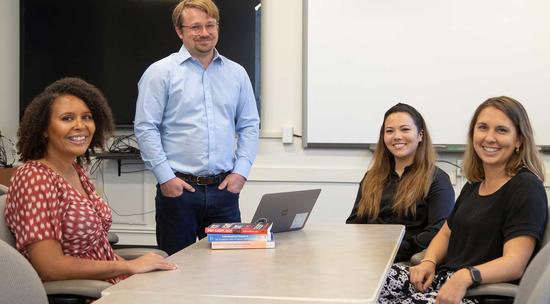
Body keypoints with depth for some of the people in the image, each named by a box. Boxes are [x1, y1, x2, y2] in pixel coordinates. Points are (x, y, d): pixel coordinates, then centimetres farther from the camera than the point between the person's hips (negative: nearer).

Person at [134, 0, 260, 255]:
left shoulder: (236, 73, 11)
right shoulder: (160, 72, -1)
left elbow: (249, 126, 13)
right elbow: (145, 128, -5)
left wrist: (241, 171, 2)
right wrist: (166, 177, -11)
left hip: (224, 188, 3)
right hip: (177, 188, -3)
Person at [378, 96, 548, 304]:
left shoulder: (526, 188, -8)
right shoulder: (474, 185, 19)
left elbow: (515, 262, -19)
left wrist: (465, 277, -37)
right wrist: (428, 262, 0)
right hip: (446, 277, 8)